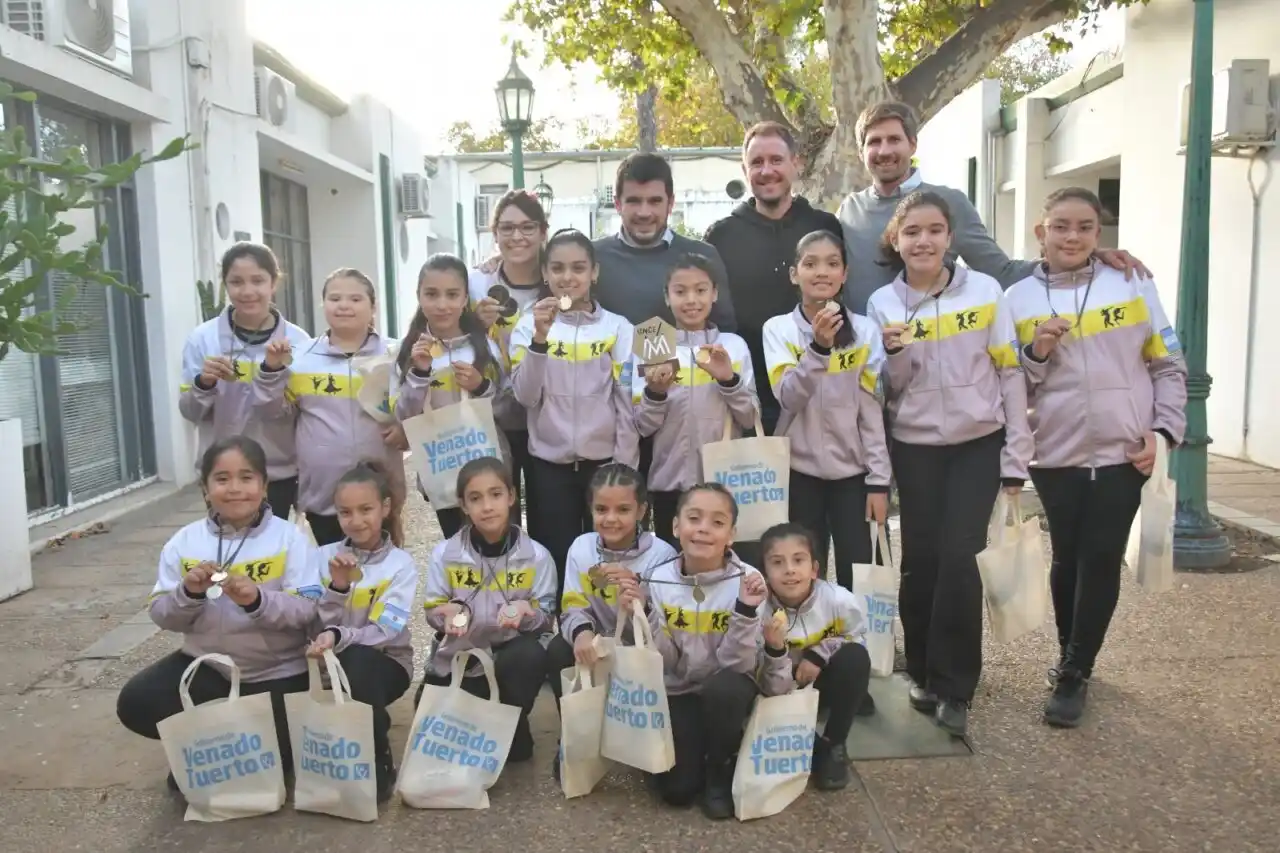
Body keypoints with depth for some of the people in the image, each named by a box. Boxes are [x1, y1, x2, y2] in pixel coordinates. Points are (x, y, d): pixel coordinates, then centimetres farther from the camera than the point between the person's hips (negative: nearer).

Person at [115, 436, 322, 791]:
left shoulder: (290, 538, -11)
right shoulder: (184, 542, -2)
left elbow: (308, 610, -17)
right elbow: (161, 616, -1)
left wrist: (258, 601, -33)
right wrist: (188, 593, -22)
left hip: (278, 671, -2)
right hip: (207, 664, 3)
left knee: (282, 746, -14)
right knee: (136, 703, -15)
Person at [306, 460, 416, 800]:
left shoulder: (401, 565, -8)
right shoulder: (324, 557, 0)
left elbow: (384, 633, -17)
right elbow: (317, 626, -4)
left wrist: (339, 637, -35)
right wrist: (337, 587, -21)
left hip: (384, 662, -2)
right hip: (332, 661, 2)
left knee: (357, 662, -36)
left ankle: (378, 762, -17)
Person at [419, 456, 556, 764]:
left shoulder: (536, 556, -9)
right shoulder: (444, 554, -6)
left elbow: (546, 618, -4)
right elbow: (432, 612, 1)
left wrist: (526, 612, -27)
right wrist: (449, 613, -22)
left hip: (510, 655, -1)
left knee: (532, 656, -34)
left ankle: (512, 732, -4)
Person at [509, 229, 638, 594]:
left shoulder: (618, 328, 1)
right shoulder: (528, 325, 1)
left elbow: (627, 404, 0)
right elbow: (525, 397, -10)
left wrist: (624, 468, -3)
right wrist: (540, 337, -21)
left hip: (604, 461, 0)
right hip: (549, 464, 0)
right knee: (555, 560, 5)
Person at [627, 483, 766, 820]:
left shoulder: (746, 580, -17)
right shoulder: (660, 579, -9)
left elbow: (737, 663, -19)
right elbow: (663, 662, -7)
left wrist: (746, 610, -34)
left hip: (727, 691, -1)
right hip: (678, 692, 2)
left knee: (722, 688, -35)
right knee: (675, 788, -16)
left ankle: (721, 771, -6)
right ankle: (698, 750, 19)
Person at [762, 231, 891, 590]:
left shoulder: (865, 331, -1)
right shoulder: (778, 329, -3)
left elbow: (872, 409, -1)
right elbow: (788, 398, -15)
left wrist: (879, 479, -3)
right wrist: (818, 347, -27)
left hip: (853, 470, 1)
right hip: (799, 470, 0)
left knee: (859, 577, 2)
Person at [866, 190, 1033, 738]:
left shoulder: (984, 291, -2)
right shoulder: (883, 303, 0)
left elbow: (1009, 373, -1)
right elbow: (887, 391, 3)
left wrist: (1016, 455, -3)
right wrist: (893, 352, -18)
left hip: (979, 444, -1)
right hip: (915, 448, 1)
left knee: (958, 557, -8)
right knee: (921, 558, 4)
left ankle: (953, 686, 6)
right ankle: (922, 672, 23)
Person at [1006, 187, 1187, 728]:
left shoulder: (1132, 286, 2)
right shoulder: (1019, 299, 2)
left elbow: (1168, 366, 5)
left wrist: (1163, 430, -4)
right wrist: (1035, 353, -14)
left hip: (1122, 454, 0)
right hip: (1056, 456, 0)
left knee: (1101, 561, 2)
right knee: (1068, 560, 10)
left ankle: (1075, 675, 14)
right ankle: (1069, 656, 32)